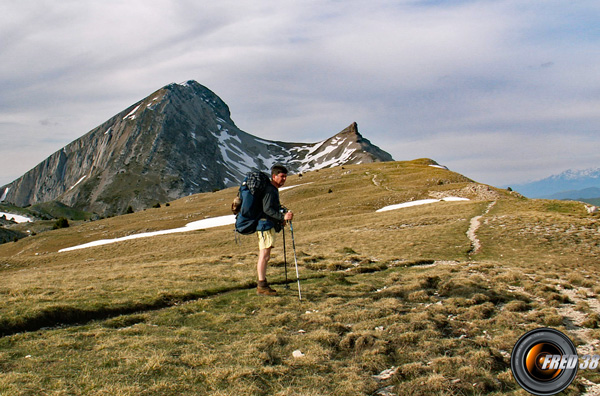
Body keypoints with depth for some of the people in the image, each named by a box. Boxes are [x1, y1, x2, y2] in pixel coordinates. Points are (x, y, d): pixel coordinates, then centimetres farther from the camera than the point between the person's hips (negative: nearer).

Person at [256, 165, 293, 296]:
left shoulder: (274, 189, 19)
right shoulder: (269, 190, -14)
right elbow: (267, 209, -24)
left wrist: (282, 218, 16)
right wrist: (283, 217, -30)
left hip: (269, 225, 11)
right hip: (265, 225, -11)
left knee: (264, 256, 13)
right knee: (265, 256, -9)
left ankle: (262, 285, 19)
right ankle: (262, 286, -7)